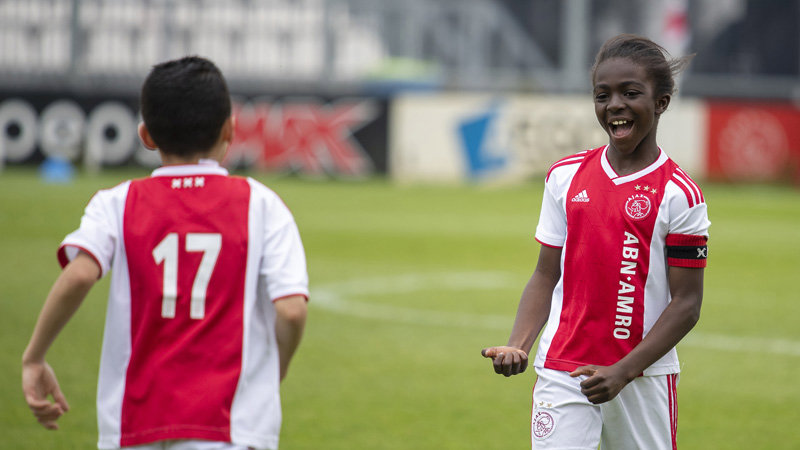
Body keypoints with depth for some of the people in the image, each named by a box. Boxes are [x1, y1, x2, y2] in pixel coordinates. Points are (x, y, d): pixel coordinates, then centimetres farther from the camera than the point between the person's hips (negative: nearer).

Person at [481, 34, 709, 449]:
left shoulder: (678, 194, -7)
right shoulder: (566, 177, 6)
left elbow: (686, 304, -7)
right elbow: (546, 275, 10)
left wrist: (623, 372, -16)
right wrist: (517, 347, -5)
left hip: (643, 378, -2)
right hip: (563, 373, 2)